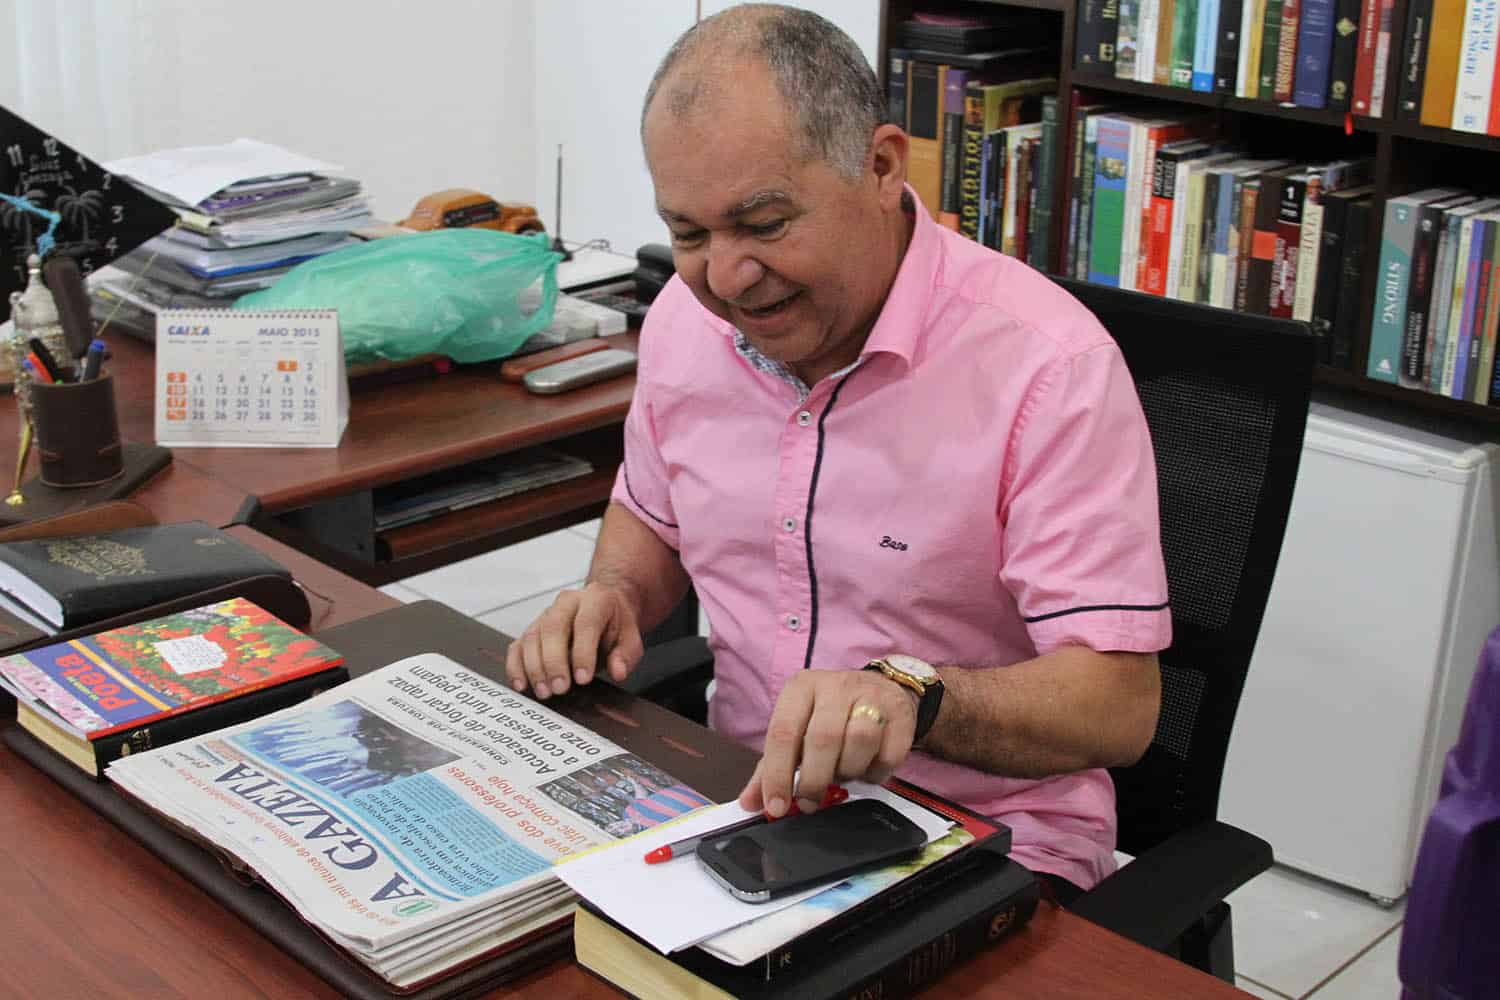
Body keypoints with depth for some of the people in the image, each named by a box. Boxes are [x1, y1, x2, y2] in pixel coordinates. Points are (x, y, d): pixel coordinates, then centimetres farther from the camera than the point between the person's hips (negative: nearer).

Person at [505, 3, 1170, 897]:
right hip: (743, 794, 5)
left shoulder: (1047, 361, -19)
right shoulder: (685, 319, 1)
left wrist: (911, 692, -39)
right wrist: (616, 595, -2)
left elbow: (1120, 703, -21)